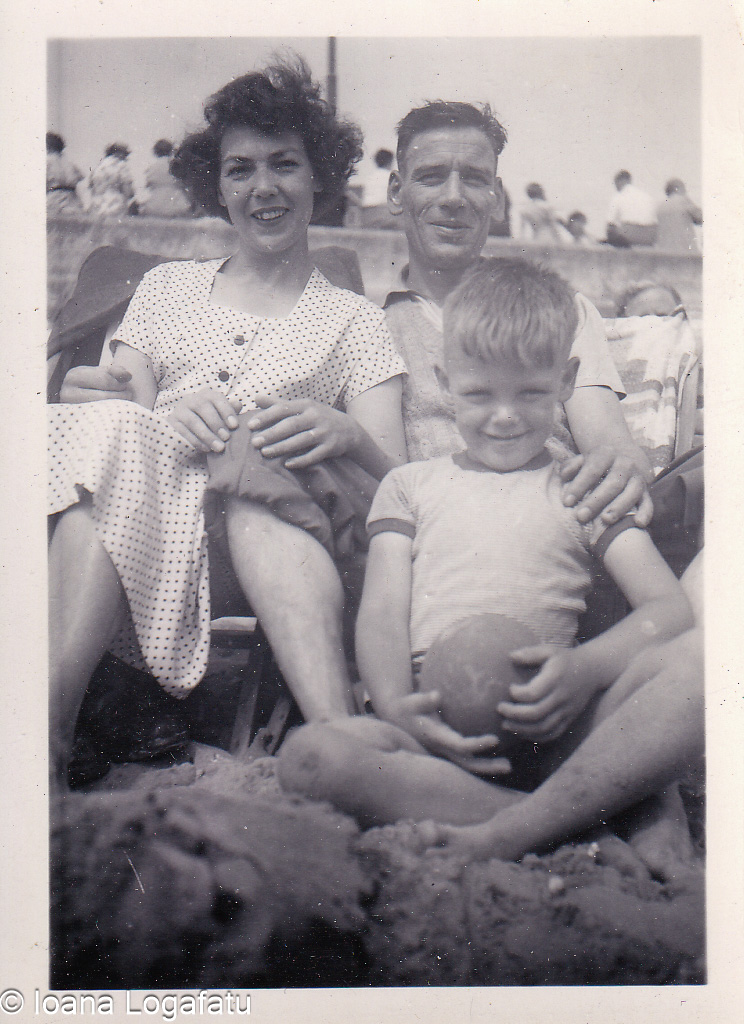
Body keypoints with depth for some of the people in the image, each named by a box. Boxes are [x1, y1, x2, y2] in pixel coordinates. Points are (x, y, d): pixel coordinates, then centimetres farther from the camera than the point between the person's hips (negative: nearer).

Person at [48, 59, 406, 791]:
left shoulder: (353, 322, 18)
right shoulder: (168, 288, 25)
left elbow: (394, 483, 5)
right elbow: (102, 394, 11)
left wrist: (345, 435, -19)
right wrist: (160, 413, -13)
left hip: (273, 545, -1)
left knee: (251, 462, -33)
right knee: (115, 429, -29)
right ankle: (40, 740, -42)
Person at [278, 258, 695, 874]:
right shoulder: (411, 485, 23)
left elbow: (672, 609, 6)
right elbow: (381, 613, 10)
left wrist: (585, 668, -18)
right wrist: (397, 708, -14)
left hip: (547, 726, -1)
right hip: (432, 725, 1)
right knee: (309, 755, -32)